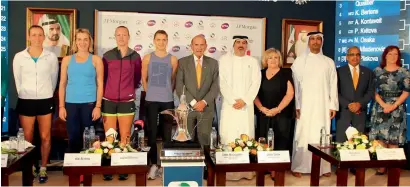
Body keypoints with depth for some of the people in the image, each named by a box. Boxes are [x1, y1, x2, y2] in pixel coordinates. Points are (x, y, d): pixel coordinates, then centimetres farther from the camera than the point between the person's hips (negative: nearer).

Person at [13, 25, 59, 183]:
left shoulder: (51, 57, -1)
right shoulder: (19, 57, -2)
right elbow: (17, 80, 6)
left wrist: (47, 95, 10)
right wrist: (23, 95, 8)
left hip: (45, 101, 0)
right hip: (26, 101, 0)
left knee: (45, 137, 4)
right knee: (27, 138, 8)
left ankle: (43, 168, 20)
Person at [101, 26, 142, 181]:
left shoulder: (135, 57, 3)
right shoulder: (107, 56, 2)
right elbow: (102, 77, 13)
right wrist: (106, 91, 12)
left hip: (127, 102, 0)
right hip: (109, 101, 0)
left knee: (125, 137, 4)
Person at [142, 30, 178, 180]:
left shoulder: (173, 59, 3)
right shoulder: (147, 58, 3)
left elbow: (173, 80, 9)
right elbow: (144, 79, 9)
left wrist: (167, 93, 8)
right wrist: (150, 93, 9)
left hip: (167, 101, 0)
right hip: (151, 100, 0)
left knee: (167, 133, 4)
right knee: (152, 133, 2)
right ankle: (154, 164, 11)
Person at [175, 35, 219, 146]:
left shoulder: (213, 63, 6)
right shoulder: (182, 62, 3)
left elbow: (215, 86, 1)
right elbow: (179, 86, -4)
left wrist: (204, 102, -12)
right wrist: (193, 102, -12)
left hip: (206, 107, 1)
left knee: (204, 139, 3)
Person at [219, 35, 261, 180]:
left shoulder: (253, 62, 11)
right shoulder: (224, 60, 6)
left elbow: (256, 83, 2)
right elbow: (222, 83, -2)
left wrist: (244, 100, -9)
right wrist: (233, 100, -10)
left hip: (246, 105, 2)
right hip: (229, 104, -1)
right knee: (228, 136, -5)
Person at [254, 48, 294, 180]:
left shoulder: (286, 73, 3)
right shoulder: (260, 74, 10)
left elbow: (290, 94, -5)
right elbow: (254, 93, 8)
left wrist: (277, 109, -14)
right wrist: (261, 108, -8)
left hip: (282, 114, -2)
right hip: (263, 115, 3)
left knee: (280, 142, -3)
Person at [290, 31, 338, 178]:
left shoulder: (329, 62, 10)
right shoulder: (299, 61, 3)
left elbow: (333, 85, 8)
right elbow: (294, 84, -1)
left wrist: (333, 105, 1)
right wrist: (295, 105, -7)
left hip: (323, 106, 2)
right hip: (304, 106, -2)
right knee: (303, 135, -1)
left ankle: (323, 166, 12)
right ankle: (298, 166, 7)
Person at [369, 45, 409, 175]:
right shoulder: (377, 71, 6)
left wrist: (393, 106, -13)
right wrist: (383, 104, -11)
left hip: (397, 108, -1)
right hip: (380, 107, 1)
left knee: (394, 138, 0)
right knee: (380, 136, -1)